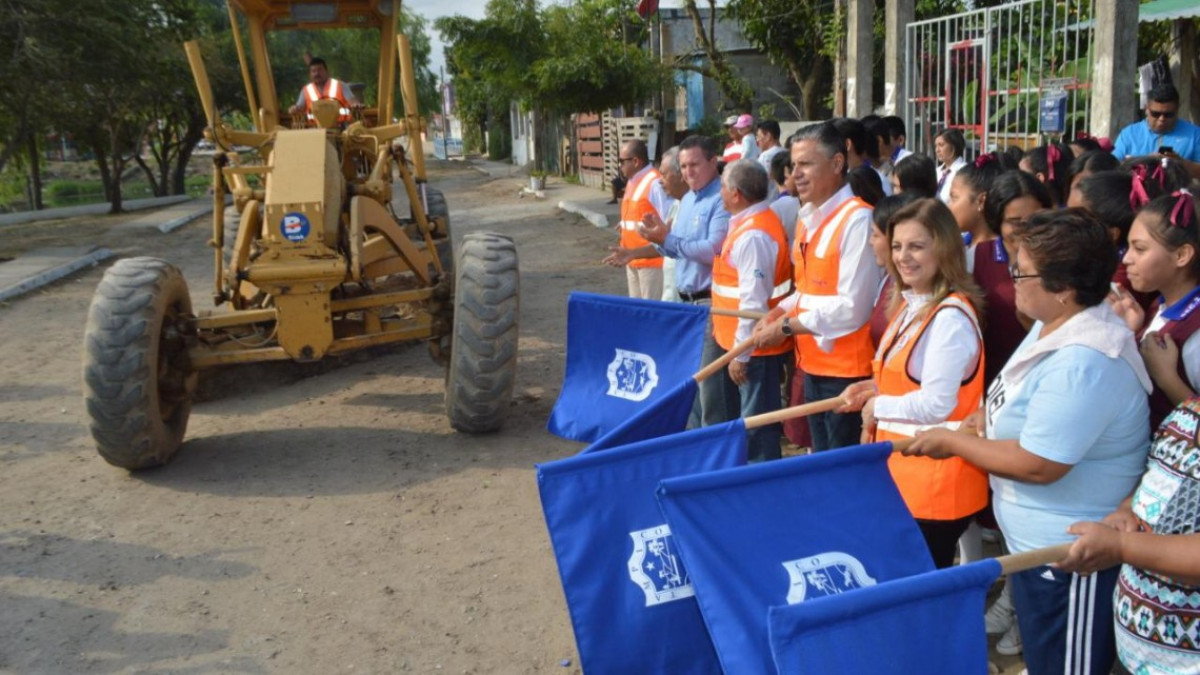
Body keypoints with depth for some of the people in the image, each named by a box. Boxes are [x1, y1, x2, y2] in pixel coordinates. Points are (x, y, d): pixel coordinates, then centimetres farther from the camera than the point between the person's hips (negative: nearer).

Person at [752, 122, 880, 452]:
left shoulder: (857, 219, -18)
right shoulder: (807, 218, 9)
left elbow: (851, 308, -22)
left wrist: (786, 327, -15)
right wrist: (778, 313, 1)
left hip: (845, 368, -8)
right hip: (813, 363, 8)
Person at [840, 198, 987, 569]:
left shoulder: (951, 317, -20)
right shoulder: (909, 305, 9)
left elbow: (936, 405, -23)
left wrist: (877, 406, -10)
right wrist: (873, 389, 3)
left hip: (936, 483, -9)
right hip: (900, 468, 9)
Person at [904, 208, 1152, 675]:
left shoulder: (1083, 362, -31)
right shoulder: (1055, 326, 3)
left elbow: (1037, 465, -29)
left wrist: (952, 442, -17)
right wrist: (979, 426, 1)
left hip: (1067, 560, -10)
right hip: (1037, 543, 10)